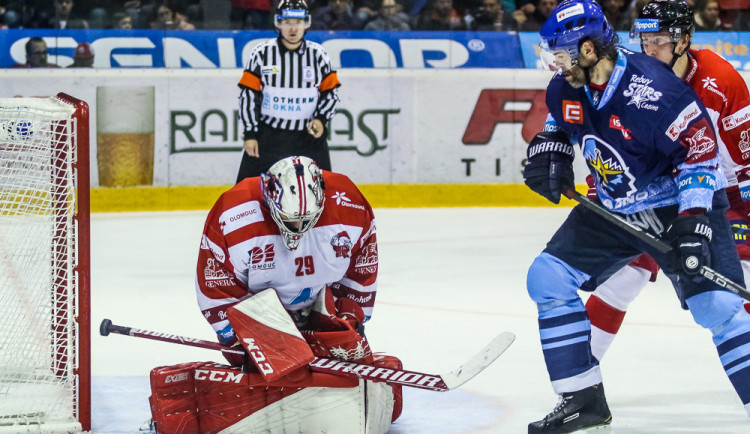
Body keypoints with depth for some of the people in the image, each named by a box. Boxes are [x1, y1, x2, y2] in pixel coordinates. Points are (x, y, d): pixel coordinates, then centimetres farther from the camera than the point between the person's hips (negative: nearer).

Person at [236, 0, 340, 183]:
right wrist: (250, 134, -5)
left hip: (309, 136, 1)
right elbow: (248, 94, -2)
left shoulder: (318, 54, 1)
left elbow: (331, 92, 7)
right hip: (268, 136, -1)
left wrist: (321, 119, -10)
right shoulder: (262, 53, -4)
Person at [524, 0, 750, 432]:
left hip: (680, 205, -7)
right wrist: (549, 155, -4)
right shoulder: (566, 87, -6)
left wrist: (693, 222, -28)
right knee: (548, 278, -2)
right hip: (613, 209, 7)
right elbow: (558, 125, 17)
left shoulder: (652, 89, -29)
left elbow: (700, 148, -23)